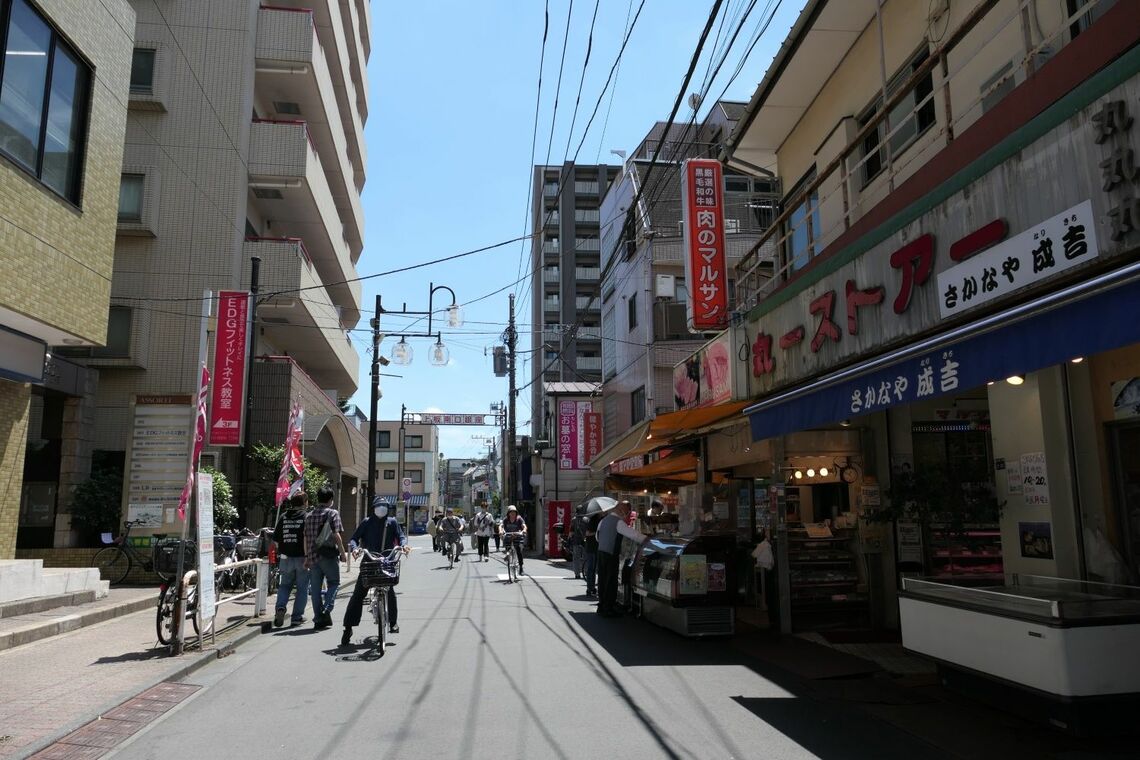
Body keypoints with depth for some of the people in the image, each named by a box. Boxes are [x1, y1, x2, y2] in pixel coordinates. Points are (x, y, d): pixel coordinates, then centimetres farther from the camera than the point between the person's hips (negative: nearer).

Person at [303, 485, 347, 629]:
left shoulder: (309, 515, 12)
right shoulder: (333, 513, -6)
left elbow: (306, 538, 13)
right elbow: (336, 535, -12)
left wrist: (307, 556, 19)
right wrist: (343, 552, -5)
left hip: (312, 556, 5)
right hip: (328, 555, -5)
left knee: (315, 588, 9)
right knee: (334, 583, 9)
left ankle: (318, 618, 11)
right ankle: (326, 610, -9)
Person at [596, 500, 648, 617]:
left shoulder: (604, 520, 12)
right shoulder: (618, 522, -13)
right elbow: (633, 534, -19)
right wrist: (647, 539, -16)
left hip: (601, 551, 8)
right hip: (611, 554, -8)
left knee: (602, 580, 14)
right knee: (611, 582, -1)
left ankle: (601, 606, 22)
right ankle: (608, 609, 3)